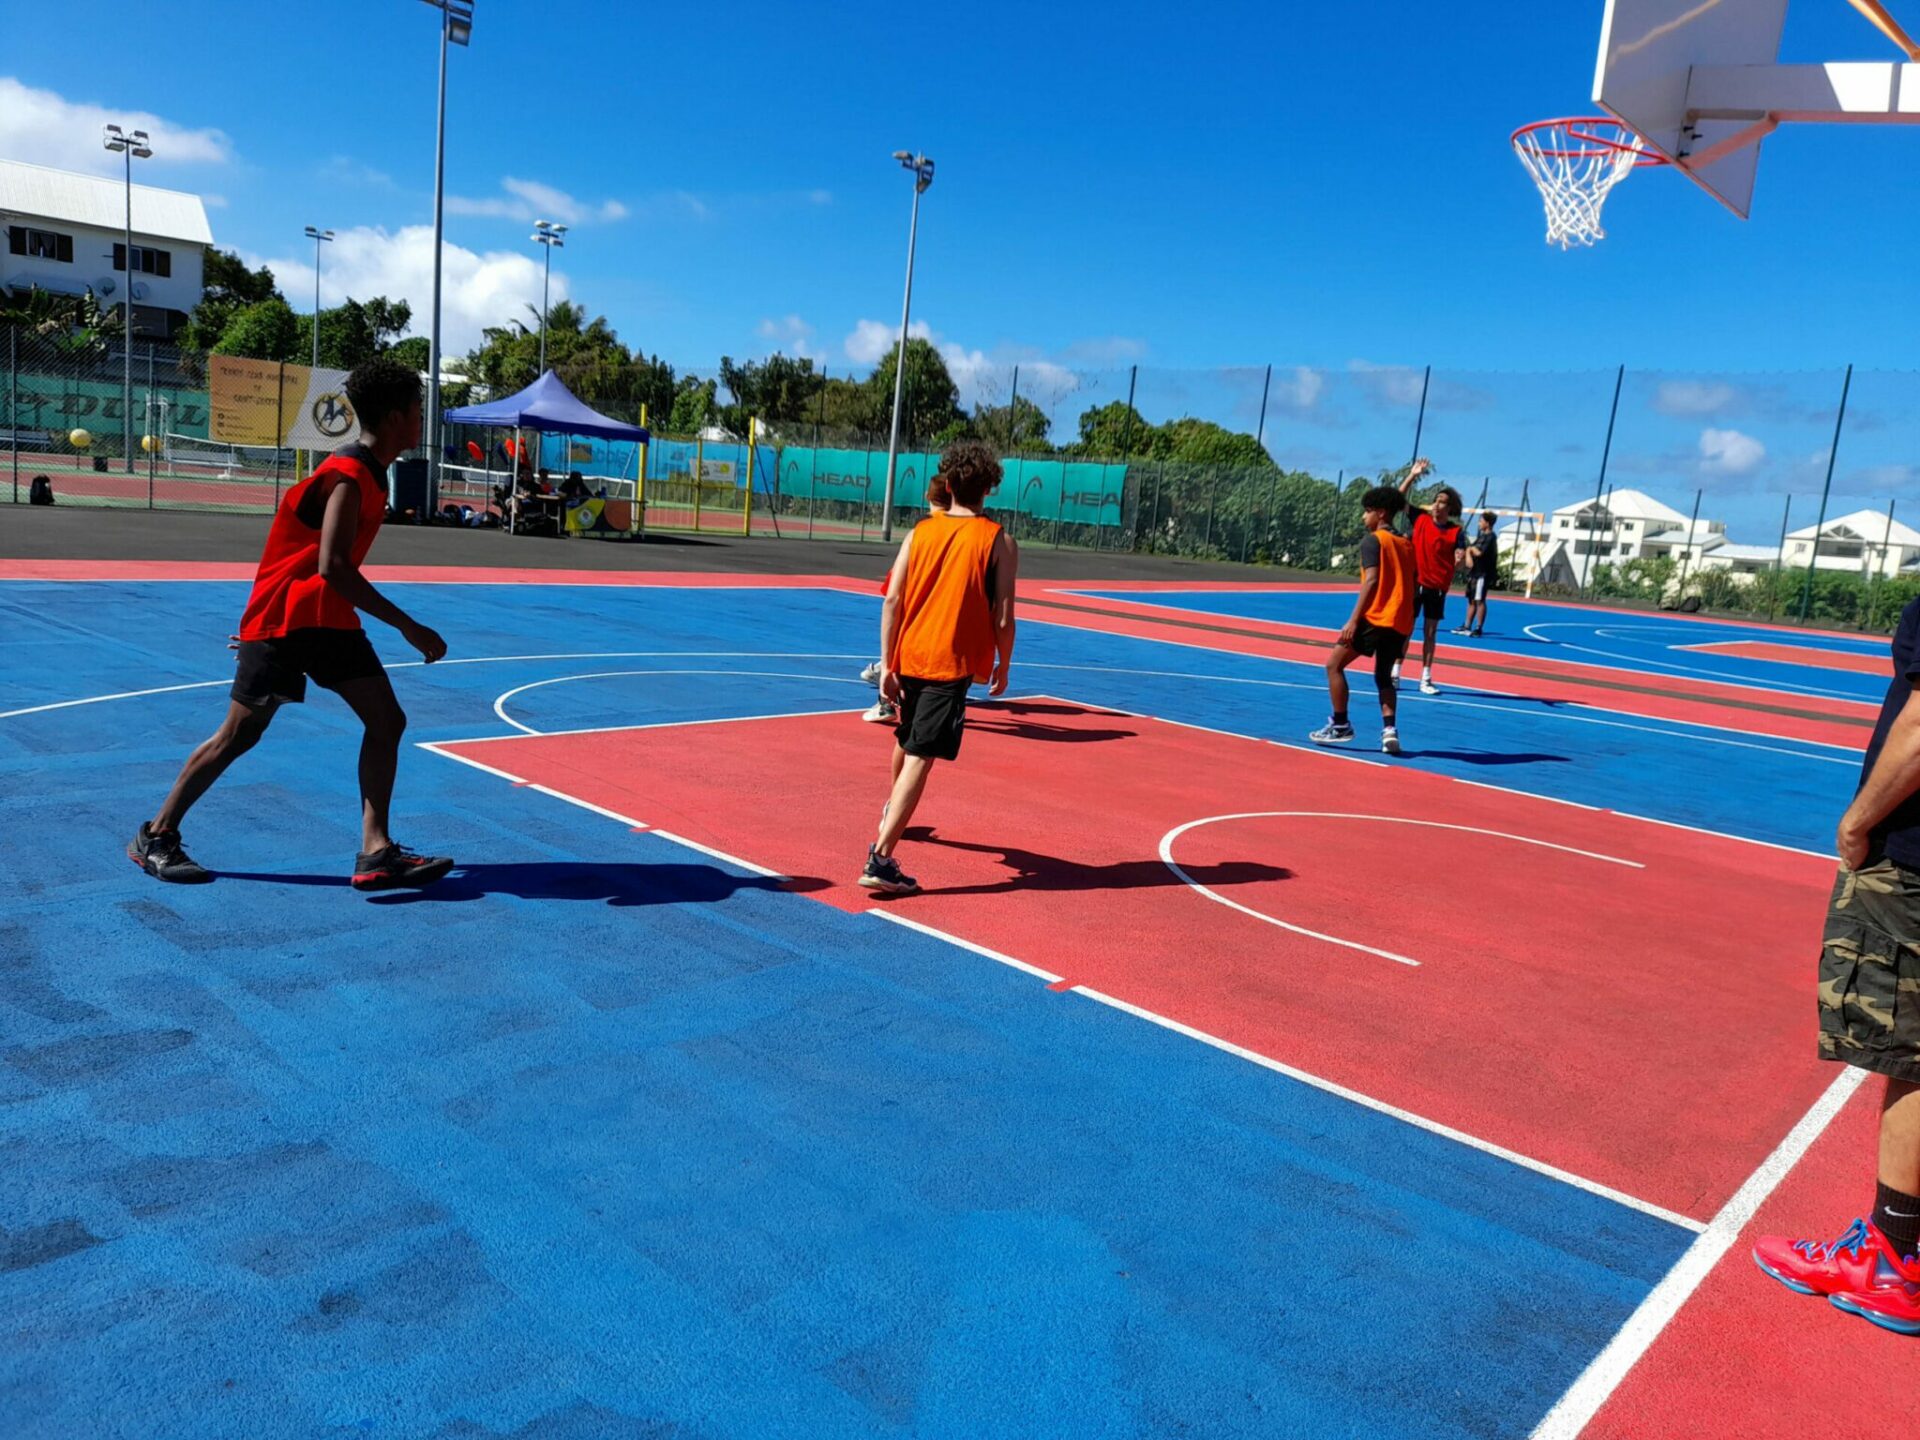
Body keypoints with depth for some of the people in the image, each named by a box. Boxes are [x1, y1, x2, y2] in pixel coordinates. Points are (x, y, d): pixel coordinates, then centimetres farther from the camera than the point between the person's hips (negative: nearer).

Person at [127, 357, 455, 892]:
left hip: (328, 617, 9)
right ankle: (154, 836, 19)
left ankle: (375, 853, -4)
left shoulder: (368, 473, 9)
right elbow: (333, 567, -32)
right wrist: (409, 628, -33)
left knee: (387, 720, -3)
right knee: (239, 735, 0)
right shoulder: (349, 476, -21)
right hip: (283, 619, -9)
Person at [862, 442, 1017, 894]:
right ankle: (880, 858, -15)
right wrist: (1003, 667, 7)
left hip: (909, 656, 5)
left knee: (906, 741, 28)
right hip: (952, 664, -5)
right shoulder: (998, 542, -6)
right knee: (919, 759, -8)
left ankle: (892, 811, 53)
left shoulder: (920, 532, 3)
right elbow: (1002, 619, -8)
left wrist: (886, 664, 1)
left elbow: (892, 602, -2)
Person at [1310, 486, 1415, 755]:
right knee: (1384, 677, 19)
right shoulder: (1406, 543, 16)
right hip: (1400, 622, 7)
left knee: (1334, 664, 6)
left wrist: (1353, 620, -19)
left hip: (1375, 618, -7)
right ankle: (1389, 728, 1)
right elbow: (1409, 584, 17)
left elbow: (1371, 581, -17)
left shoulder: (1372, 541, -6)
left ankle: (1340, 725, 5)